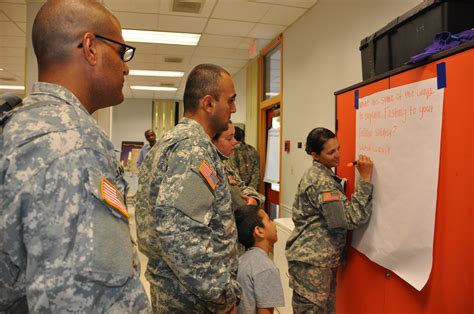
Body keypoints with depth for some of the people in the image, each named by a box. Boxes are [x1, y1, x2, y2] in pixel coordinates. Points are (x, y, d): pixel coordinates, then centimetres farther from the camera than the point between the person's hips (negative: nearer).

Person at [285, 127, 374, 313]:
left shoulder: (318, 174, 12)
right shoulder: (321, 181, -18)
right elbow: (353, 219, -24)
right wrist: (365, 178, -22)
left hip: (320, 259, 10)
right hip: (312, 261, -10)